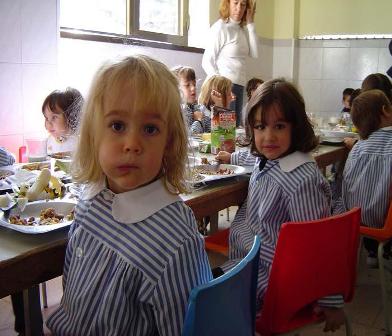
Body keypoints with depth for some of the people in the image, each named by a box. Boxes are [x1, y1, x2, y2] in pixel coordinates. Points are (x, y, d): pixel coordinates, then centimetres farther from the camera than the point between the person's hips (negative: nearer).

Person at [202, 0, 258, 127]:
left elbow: (254, 53, 1)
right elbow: (207, 62, -10)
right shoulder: (220, 27, -8)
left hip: (239, 85, 7)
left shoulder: (243, 29, 12)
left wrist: (250, 23, 1)